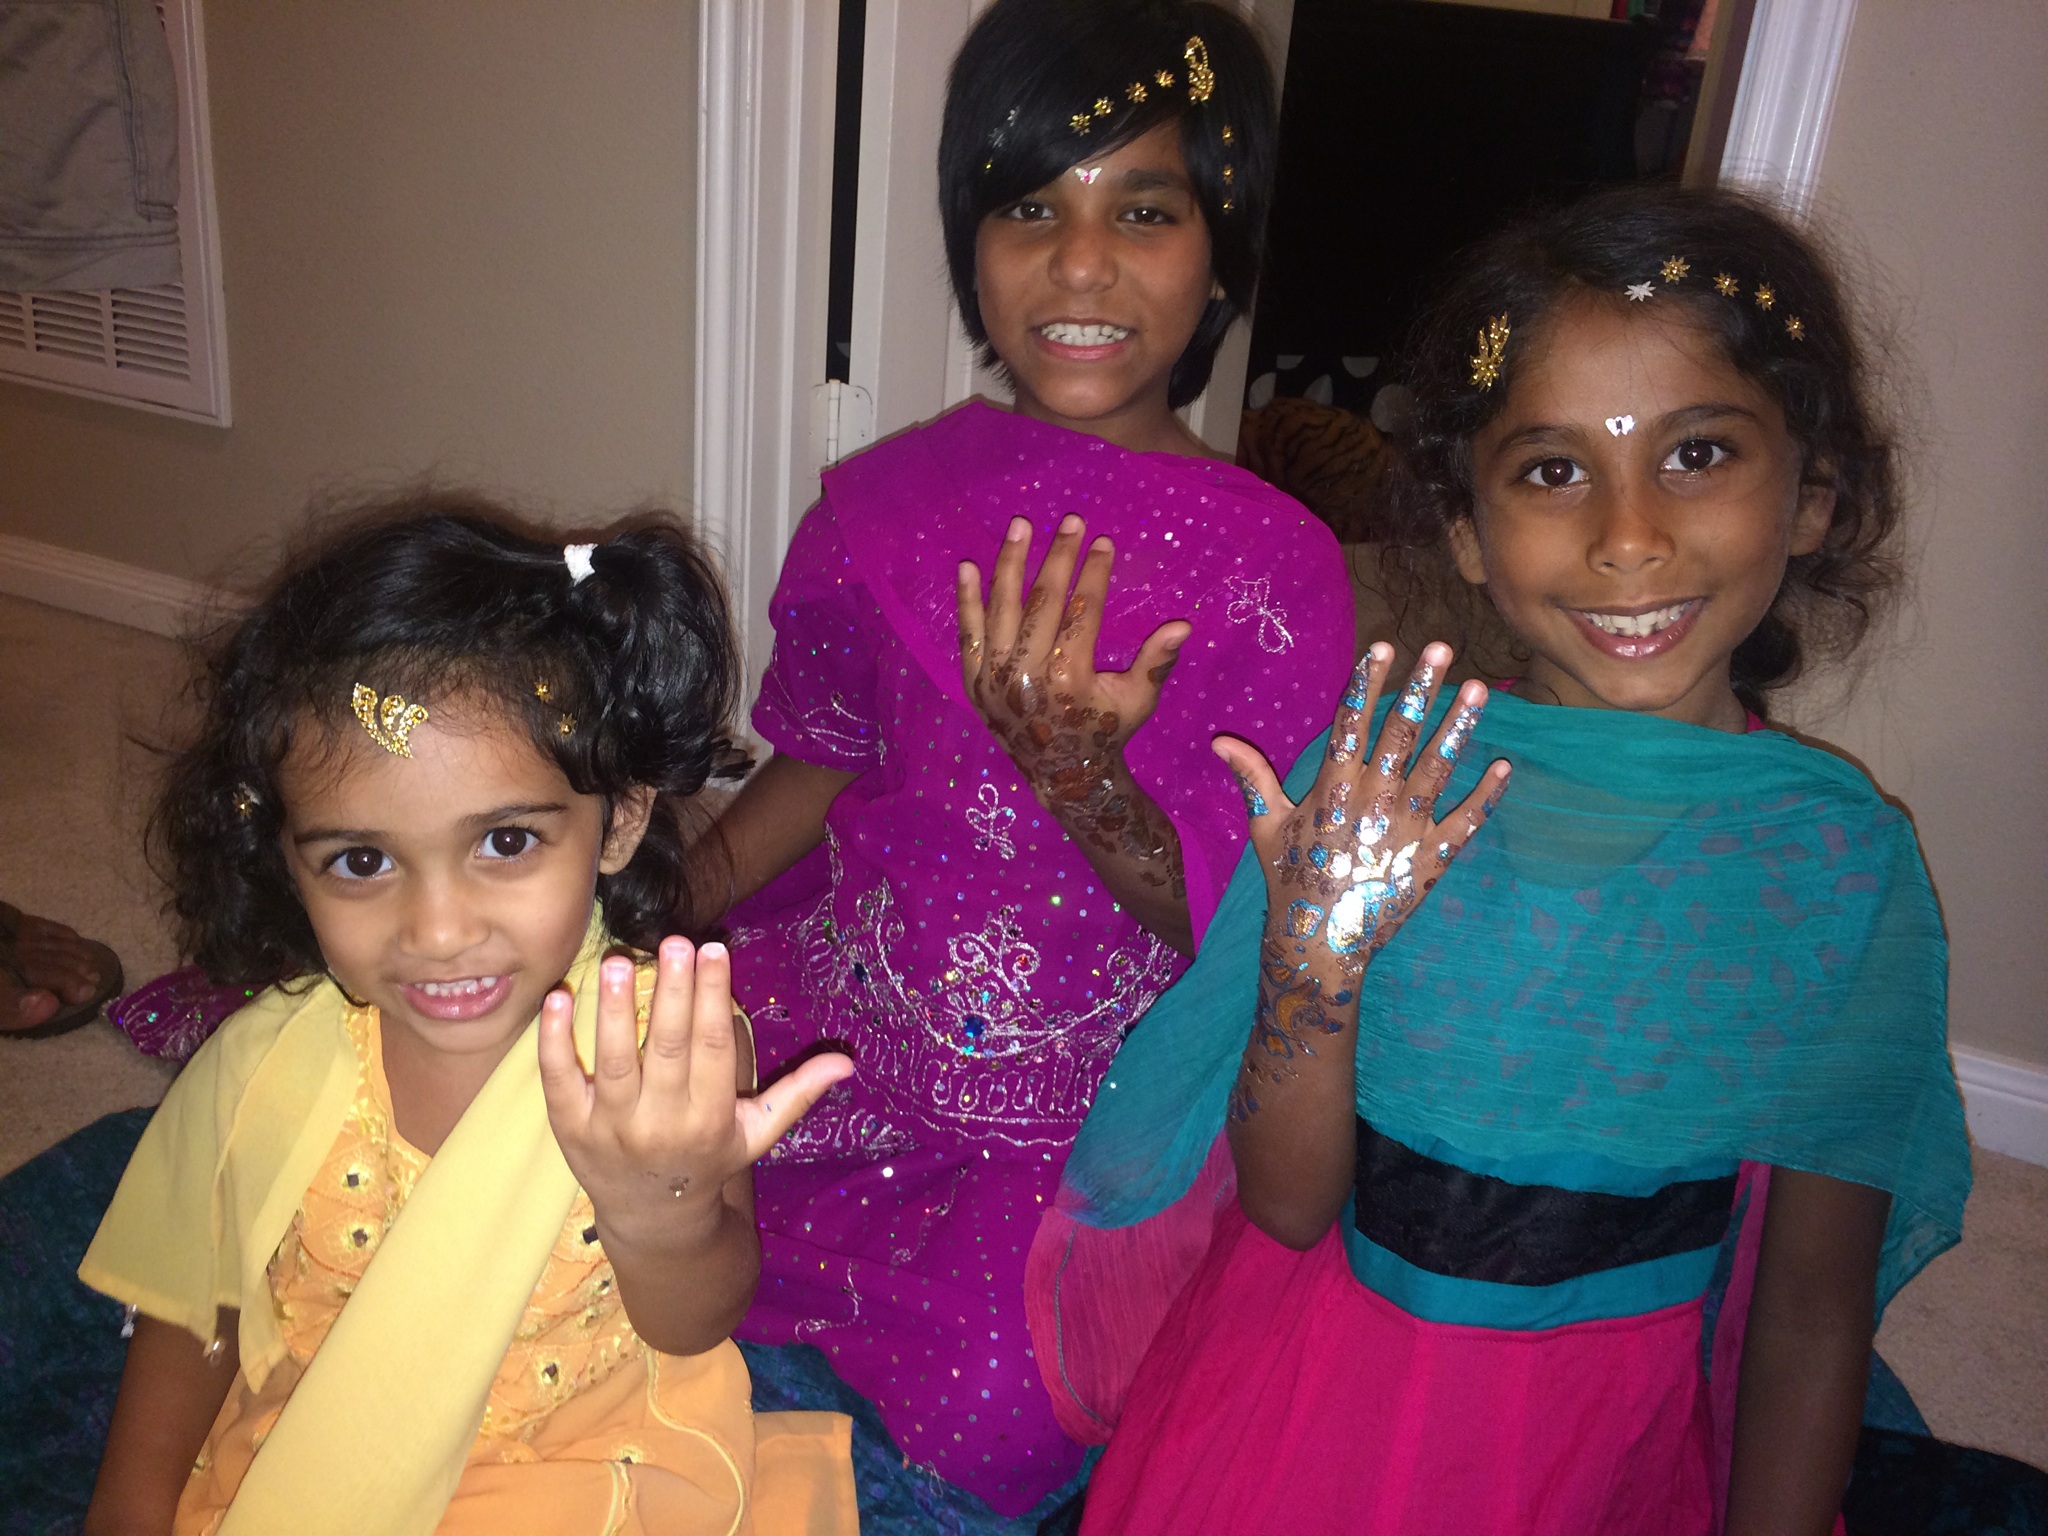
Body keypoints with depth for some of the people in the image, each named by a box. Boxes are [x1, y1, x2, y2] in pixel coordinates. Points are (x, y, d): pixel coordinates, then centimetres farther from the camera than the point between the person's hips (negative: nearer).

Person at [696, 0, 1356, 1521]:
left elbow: (1236, 921, -11)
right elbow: (823, 761, 9)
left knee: (995, 1423, -16)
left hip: (1093, 1081, -2)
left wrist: (1082, 780, -31)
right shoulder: (892, 499, -3)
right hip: (842, 989, 3)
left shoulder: (1277, 564, -13)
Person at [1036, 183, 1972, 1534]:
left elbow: (1816, 1298, -4)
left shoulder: (1842, 854, -12)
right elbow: (1286, 1203, -13)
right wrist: (1311, 957, -29)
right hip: (1305, 1412, 0)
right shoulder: (1365, 780, -15)